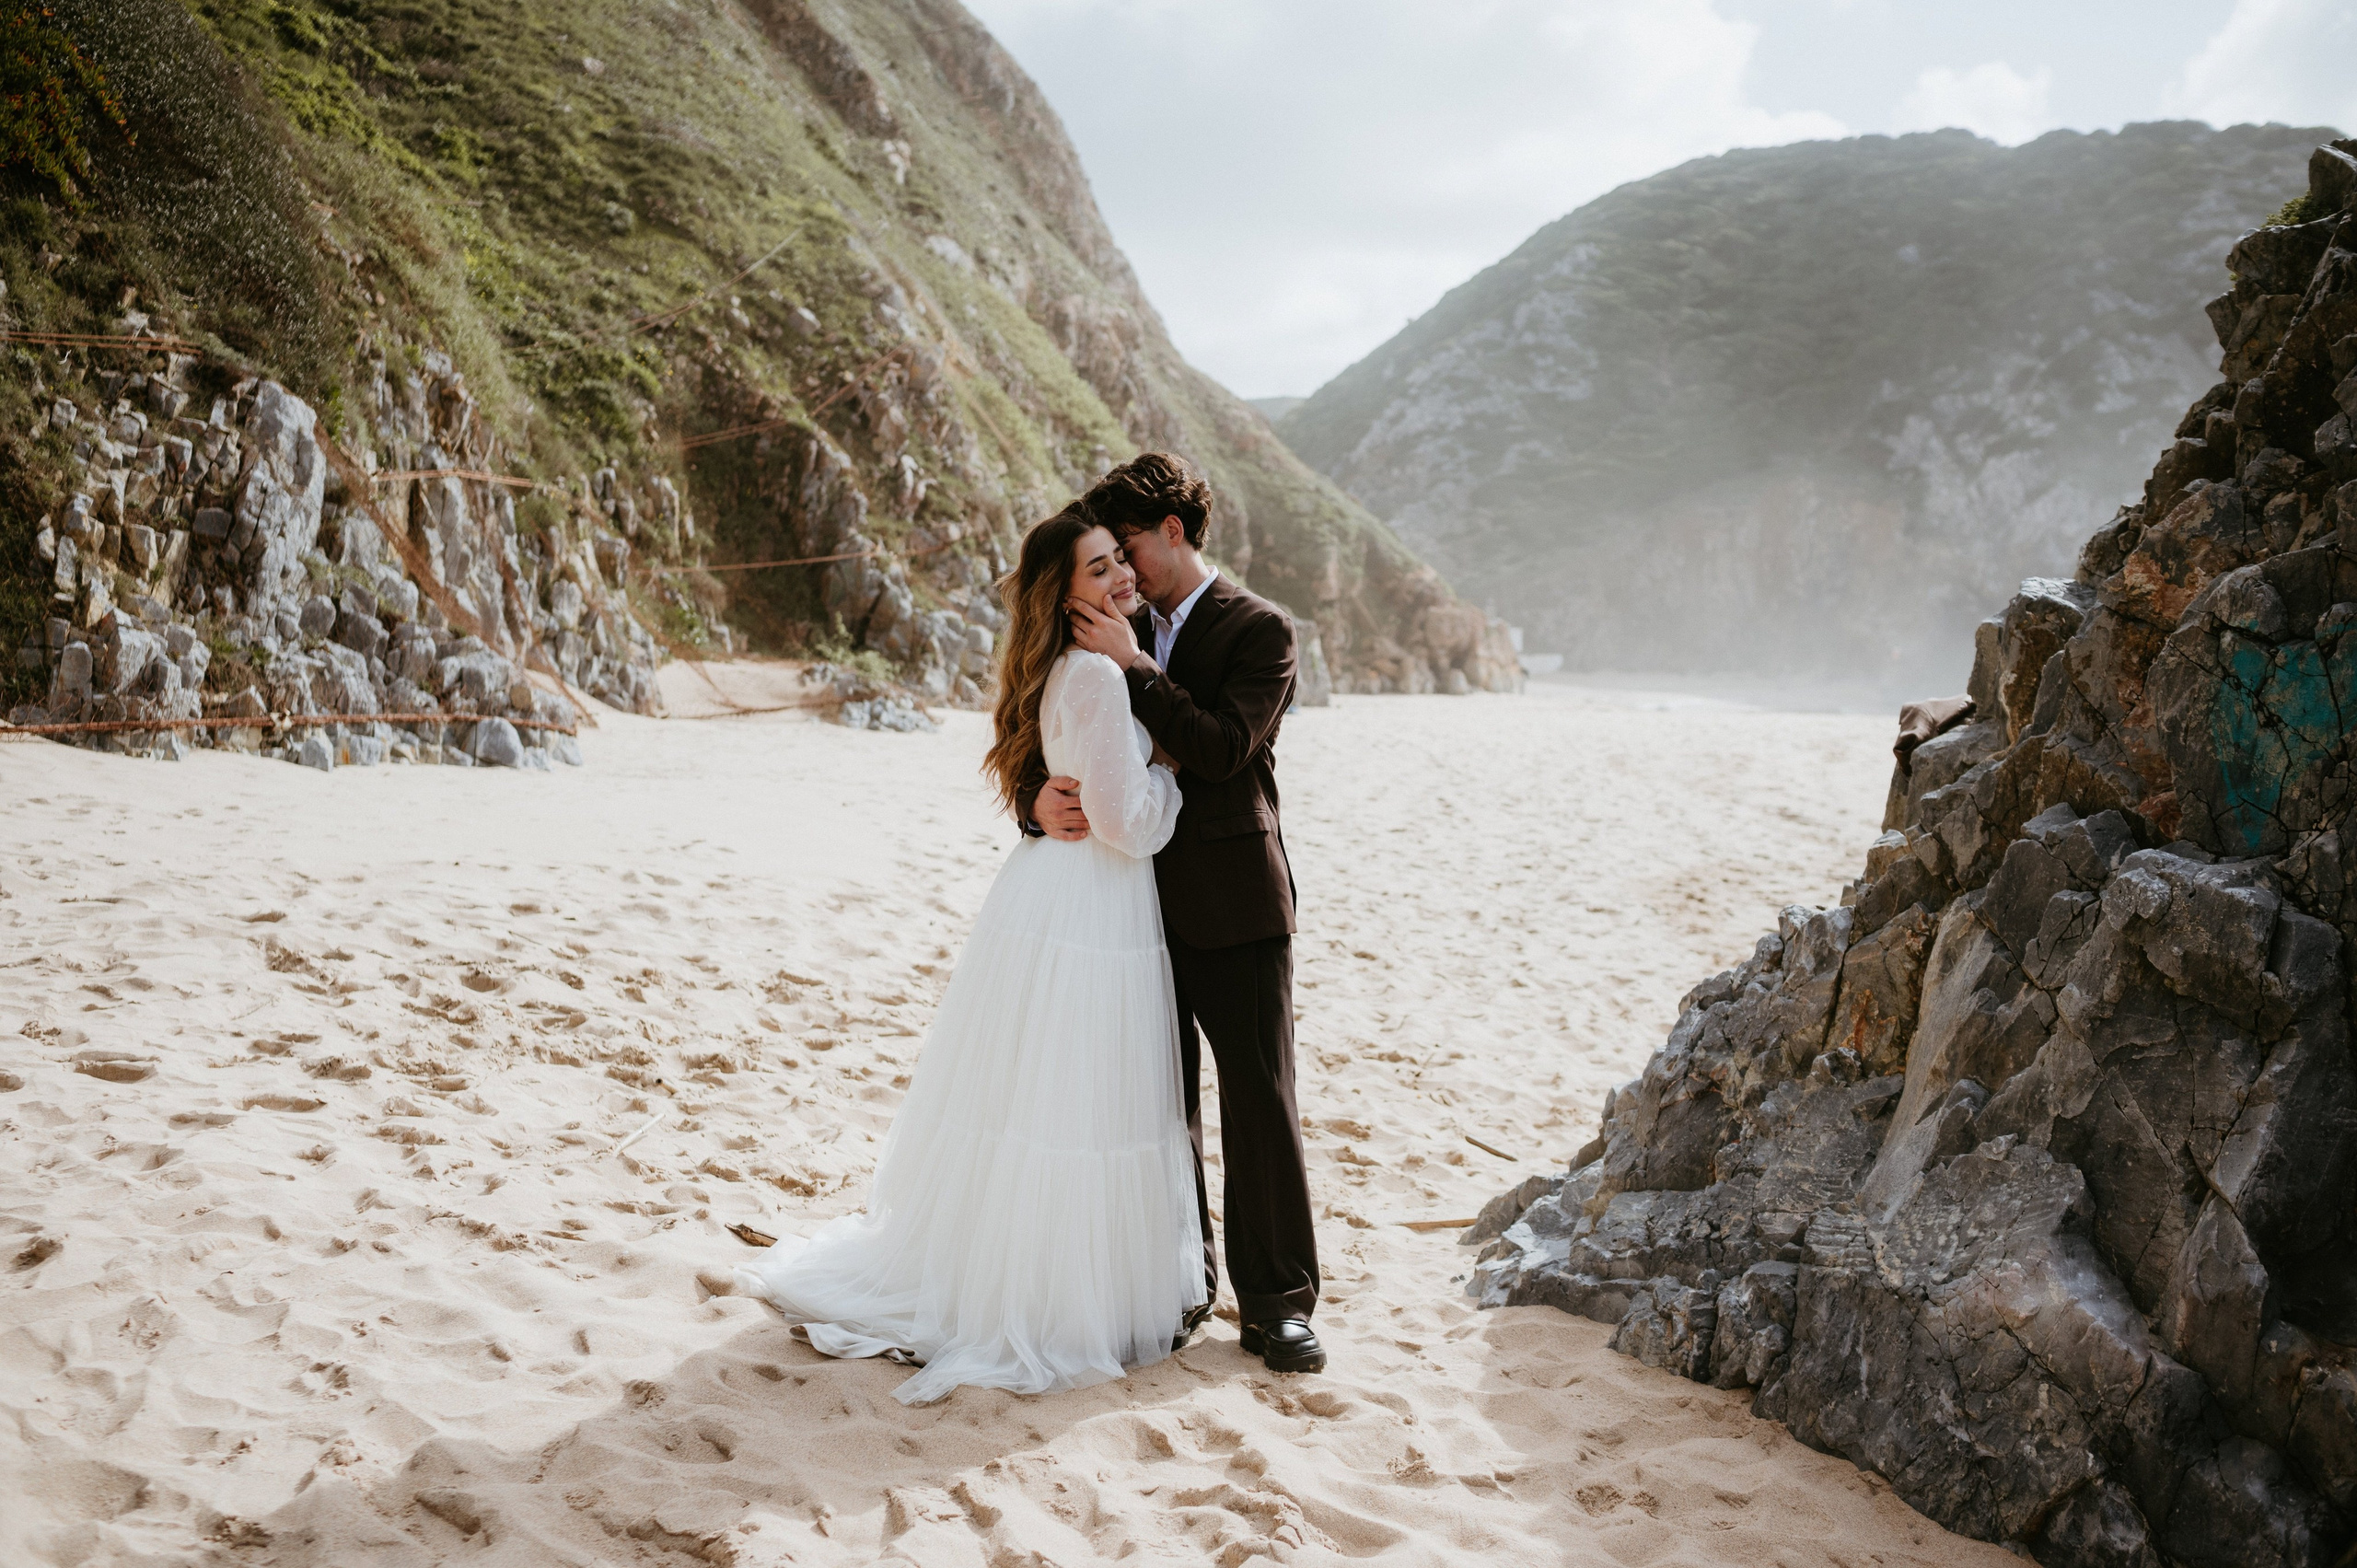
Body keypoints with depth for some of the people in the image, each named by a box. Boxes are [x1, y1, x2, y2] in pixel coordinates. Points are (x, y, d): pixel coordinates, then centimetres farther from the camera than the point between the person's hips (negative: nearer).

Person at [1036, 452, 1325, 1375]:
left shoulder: (1259, 630, -5)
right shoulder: (1121, 634, 12)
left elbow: (1221, 748, -19)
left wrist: (1134, 666, -19)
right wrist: (1040, 801, -14)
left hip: (1234, 906, -5)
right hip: (1143, 899, 6)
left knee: (1260, 1100, -1)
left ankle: (1276, 1303, 9)